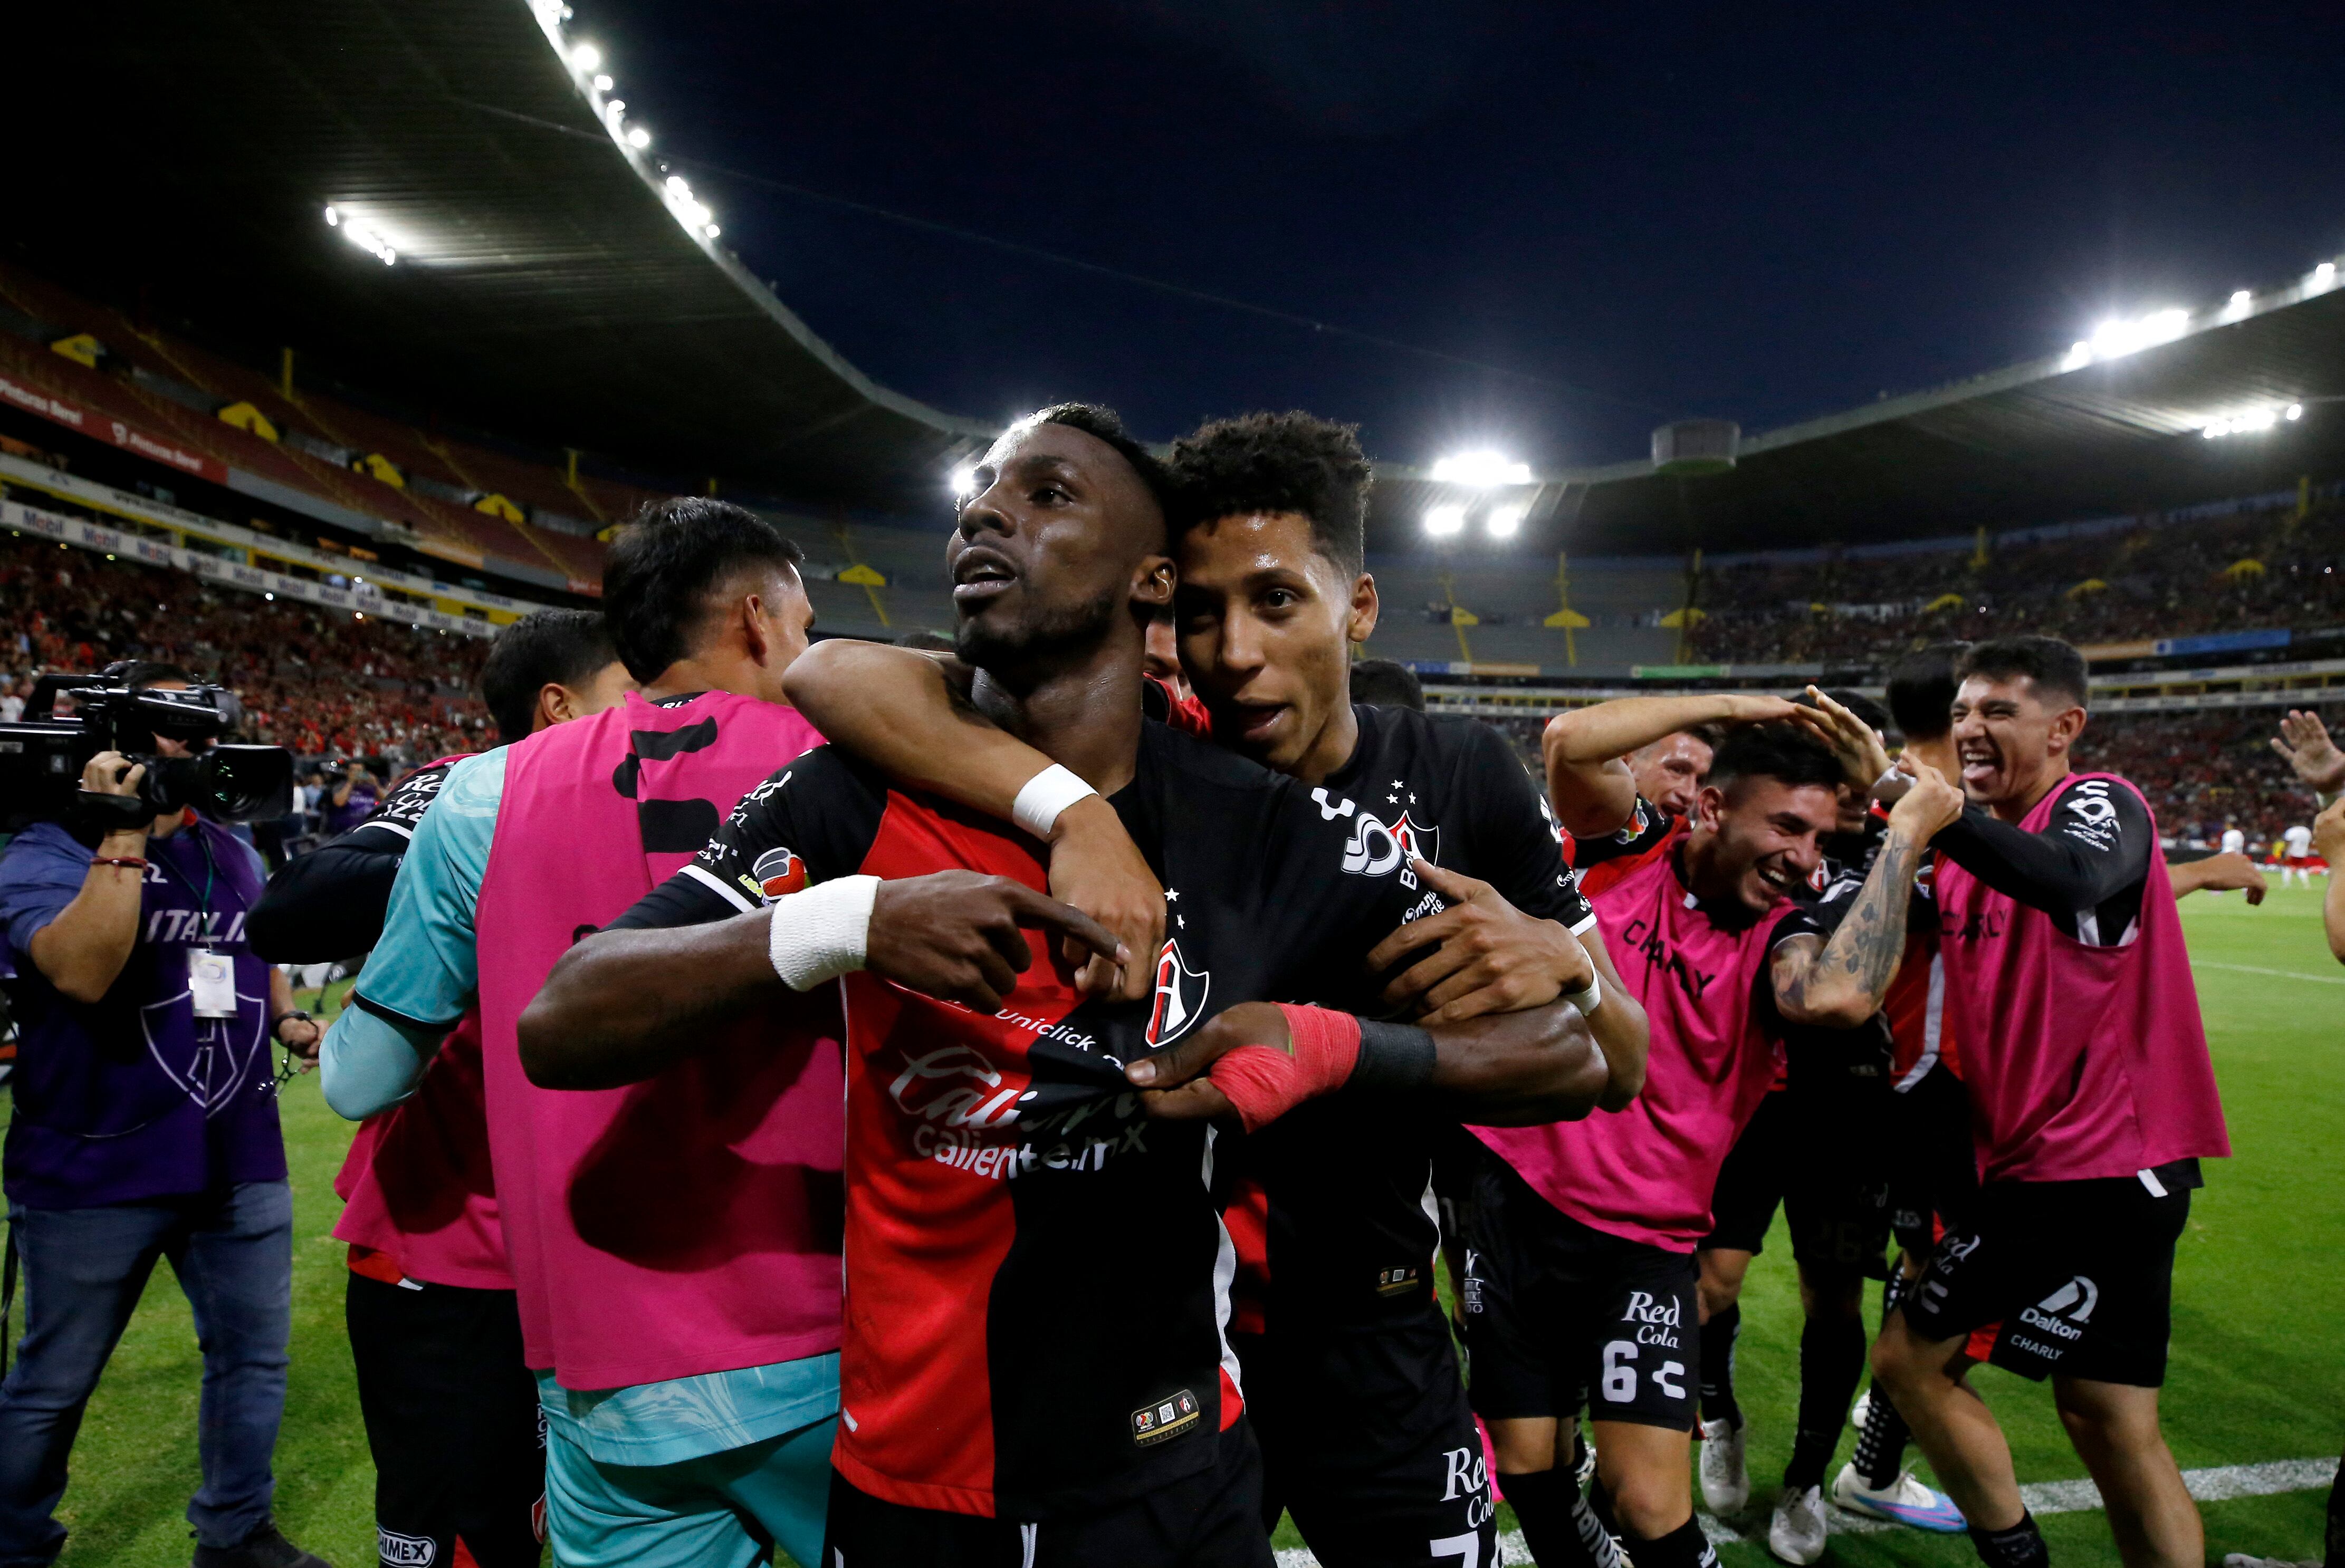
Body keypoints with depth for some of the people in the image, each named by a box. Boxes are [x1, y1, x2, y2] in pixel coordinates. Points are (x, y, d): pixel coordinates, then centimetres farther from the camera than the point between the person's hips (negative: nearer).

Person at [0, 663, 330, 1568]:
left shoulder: (233, 855, 10)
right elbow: (84, 971, -29)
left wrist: (288, 1021, 5)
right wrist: (125, 834, -28)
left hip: (241, 1160, 6)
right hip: (96, 1176, -6)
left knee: (253, 1356, 15)